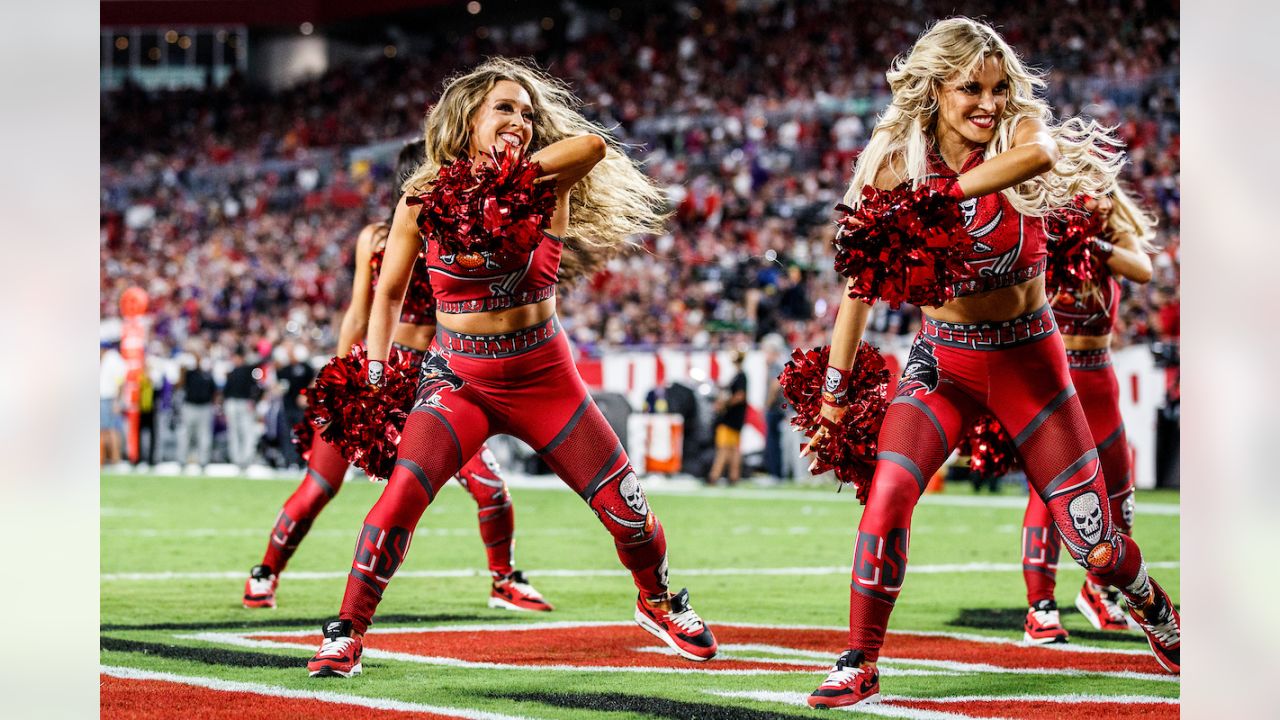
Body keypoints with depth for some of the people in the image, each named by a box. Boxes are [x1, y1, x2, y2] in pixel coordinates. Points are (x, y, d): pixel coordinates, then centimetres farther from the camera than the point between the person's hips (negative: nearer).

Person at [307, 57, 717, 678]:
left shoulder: (543, 187, -4)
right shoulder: (423, 200, -4)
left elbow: (591, 144, -27)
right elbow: (388, 293, 8)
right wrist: (375, 371, -1)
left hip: (543, 374, 2)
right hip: (460, 378, -1)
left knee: (624, 507, 4)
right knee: (400, 497, -22)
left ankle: (657, 603, 34)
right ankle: (347, 634, -11)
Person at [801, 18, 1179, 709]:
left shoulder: (1021, 129, -13)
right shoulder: (898, 163, -9)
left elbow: (1038, 152, -40)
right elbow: (859, 283, -4)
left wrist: (934, 199, -43)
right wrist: (834, 394, -5)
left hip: (1027, 355, -1)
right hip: (941, 358, 1)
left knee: (1092, 537, 2)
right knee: (886, 497, -22)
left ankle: (1155, 611, 34)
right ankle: (859, 665, -9)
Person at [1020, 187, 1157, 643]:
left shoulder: (1117, 238, 4)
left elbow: (1142, 270, -17)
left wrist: (1093, 244, -30)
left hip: (1098, 381, 5)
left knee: (1117, 491, 12)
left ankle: (1100, 591, 31)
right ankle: (1040, 608, -15)